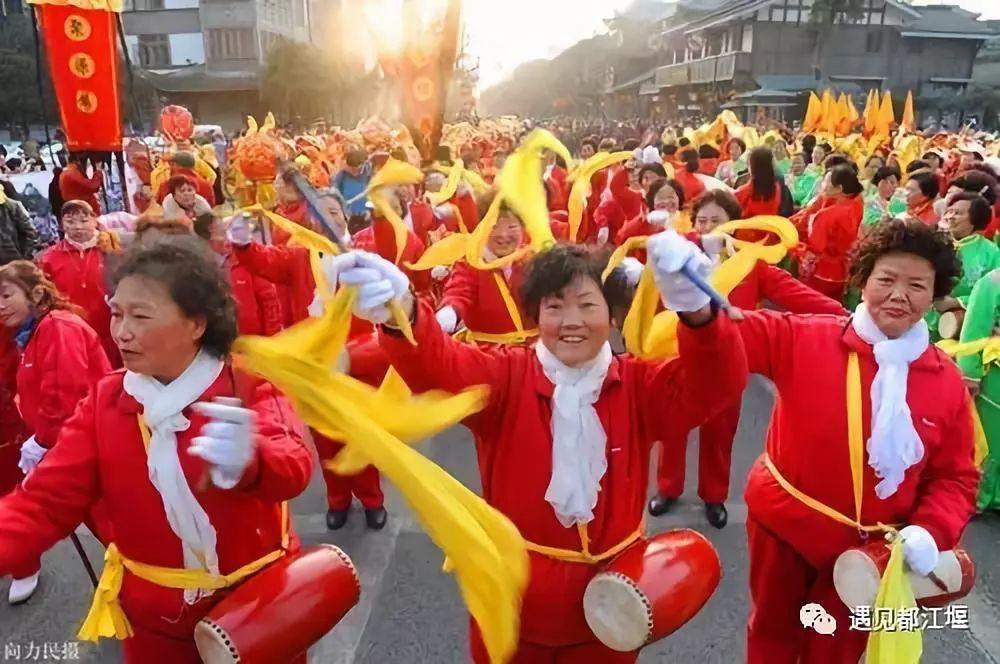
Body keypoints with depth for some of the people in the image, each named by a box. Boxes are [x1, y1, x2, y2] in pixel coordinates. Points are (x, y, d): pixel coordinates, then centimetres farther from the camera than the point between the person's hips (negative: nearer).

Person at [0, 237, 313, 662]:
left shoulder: (249, 386, -14)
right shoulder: (104, 401, -5)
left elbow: (295, 468, -30)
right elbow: (44, 502, -8)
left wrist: (249, 459, -53)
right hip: (157, 616, 3)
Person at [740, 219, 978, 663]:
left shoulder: (947, 382, -7)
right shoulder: (806, 339, -15)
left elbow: (956, 477, 0)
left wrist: (931, 532, -18)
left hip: (866, 548, 2)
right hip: (782, 526, -1)